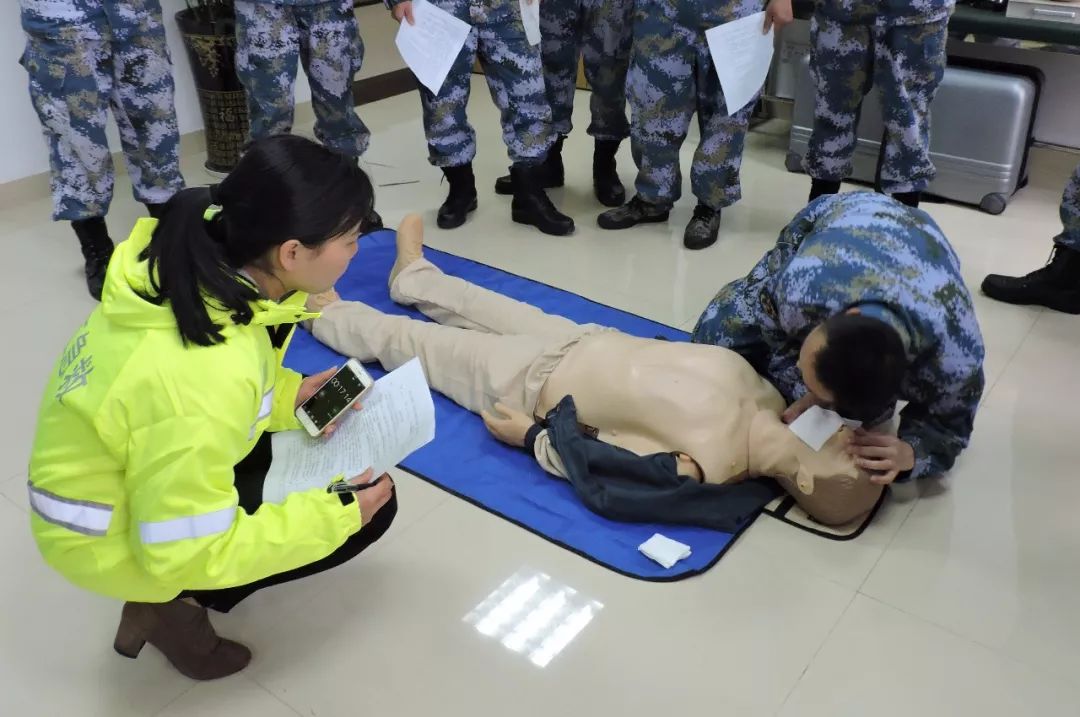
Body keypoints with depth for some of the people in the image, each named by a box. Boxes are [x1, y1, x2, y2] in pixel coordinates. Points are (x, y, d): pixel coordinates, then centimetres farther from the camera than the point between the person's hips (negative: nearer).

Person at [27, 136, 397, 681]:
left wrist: (289, 394, -4)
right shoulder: (204, 376, -38)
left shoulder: (200, 264, -14)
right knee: (368, 505, -4)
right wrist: (336, 513, -20)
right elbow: (191, 552, -27)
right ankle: (174, 603, 4)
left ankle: (173, 591, 14)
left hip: (115, 475, 8)